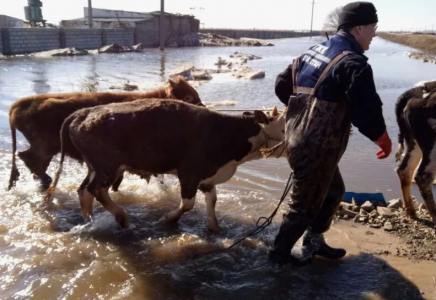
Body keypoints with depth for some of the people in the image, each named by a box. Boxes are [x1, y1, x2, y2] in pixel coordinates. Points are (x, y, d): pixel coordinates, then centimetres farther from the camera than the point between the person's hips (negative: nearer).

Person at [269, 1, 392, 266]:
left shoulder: (312, 52, 10)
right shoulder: (353, 63, -17)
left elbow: (282, 85, 16)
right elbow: (366, 110, -23)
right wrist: (383, 139, -4)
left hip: (300, 140, 9)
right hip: (318, 147, -9)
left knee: (334, 191, 25)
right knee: (306, 203, 9)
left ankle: (313, 241, 38)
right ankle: (281, 250, 27)